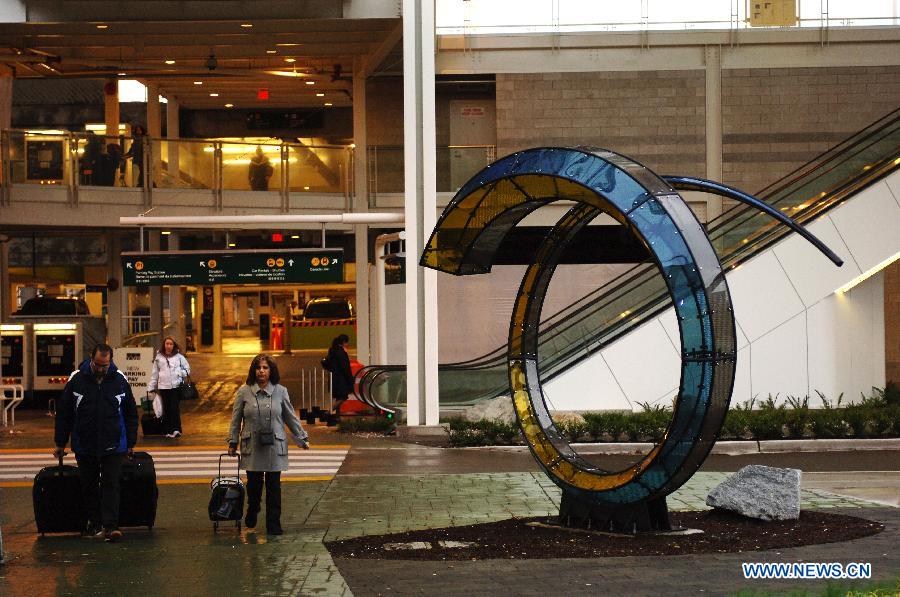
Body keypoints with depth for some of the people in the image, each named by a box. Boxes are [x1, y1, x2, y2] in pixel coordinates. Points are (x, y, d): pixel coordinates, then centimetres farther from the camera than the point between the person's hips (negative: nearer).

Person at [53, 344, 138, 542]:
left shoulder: (119, 380, -2)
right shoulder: (76, 380, -5)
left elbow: (131, 414, 8)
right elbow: (63, 413, 3)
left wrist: (131, 443, 9)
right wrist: (60, 443, 5)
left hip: (113, 446, -1)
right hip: (84, 447, 1)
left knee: (111, 485, -7)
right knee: (89, 486, 10)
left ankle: (110, 526, -11)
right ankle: (94, 523, 22)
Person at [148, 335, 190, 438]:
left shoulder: (179, 356, 6)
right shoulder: (159, 357, 11)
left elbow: (187, 369, 11)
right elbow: (154, 373, 14)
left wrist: (180, 374, -8)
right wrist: (151, 387, 12)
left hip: (176, 386, -2)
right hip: (163, 386, 2)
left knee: (175, 408, -9)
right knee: (167, 409, 3)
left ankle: (176, 429, -6)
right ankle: (168, 431, 8)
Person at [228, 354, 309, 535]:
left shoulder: (280, 391, 3)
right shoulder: (244, 392, 0)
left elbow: (291, 418, 11)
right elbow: (236, 419, 6)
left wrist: (302, 438, 12)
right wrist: (233, 442, 5)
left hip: (274, 446, 0)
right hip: (252, 447, 0)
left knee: (274, 486, 0)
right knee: (254, 484, 7)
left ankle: (274, 525, 7)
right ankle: (251, 516, 33)